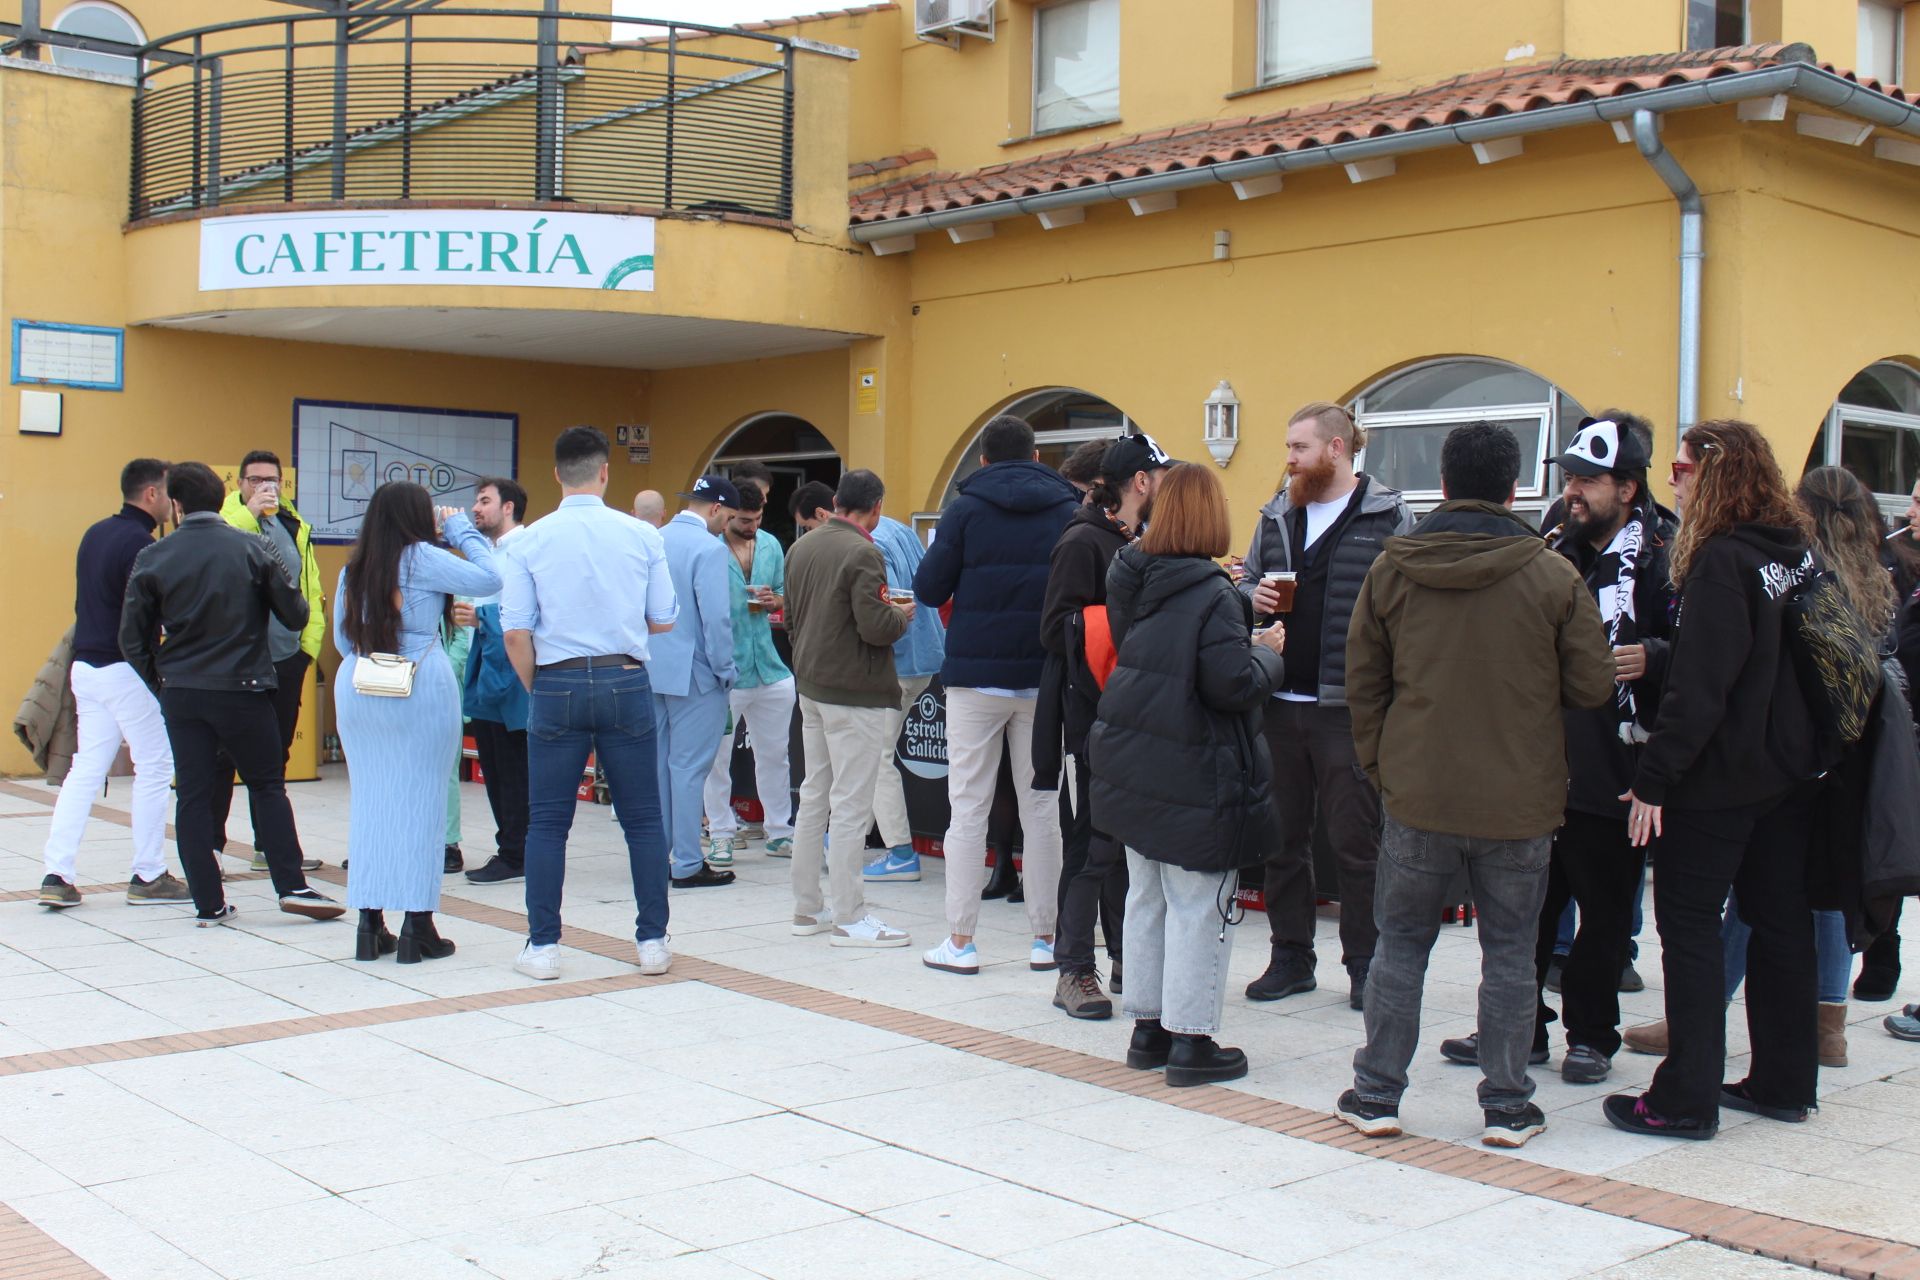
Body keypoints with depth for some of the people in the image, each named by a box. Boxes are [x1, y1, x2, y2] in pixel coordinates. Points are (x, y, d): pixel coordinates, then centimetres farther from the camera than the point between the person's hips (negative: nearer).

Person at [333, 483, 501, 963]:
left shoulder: (352, 569, 8)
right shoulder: (420, 558, -8)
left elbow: (343, 641, 14)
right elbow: (488, 579, -10)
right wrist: (462, 529, 3)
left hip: (357, 691, 5)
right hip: (421, 690, -5)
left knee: (368, 798, 10)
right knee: (421, 800, 1)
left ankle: (370, 925, 12)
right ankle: (417, 926, 2)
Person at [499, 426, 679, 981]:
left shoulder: (529, 541, -2)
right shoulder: (642, 535, -1)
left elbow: (516, 631, -5)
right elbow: (663, 620, 3)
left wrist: (536, 688, 10)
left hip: (557, 685, 0)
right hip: (625, 682, 0)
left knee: (546, 821, 8)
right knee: (643, 818, 9)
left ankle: (543, 946, 9)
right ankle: (652, 941, 12)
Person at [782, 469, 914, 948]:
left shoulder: (801, 547, 8)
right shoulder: (863, 553, -17)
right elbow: (875, 627, -22)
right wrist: (902, 613, -3)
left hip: (811, 687, 8)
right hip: (854, 693, -8)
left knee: (813, 796, 14)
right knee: (851, 805, -4)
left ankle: (806, 908, 21)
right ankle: (849, 918, 0)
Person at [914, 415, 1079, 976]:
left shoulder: (966, 509, -3)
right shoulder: (1068, 509, 3)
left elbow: (929, 590, -3)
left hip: (976, 676, -2)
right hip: (1045, 677, 2)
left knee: (968, 808, 3)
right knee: (1043, 808, 8)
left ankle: (960, 941, 3)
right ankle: (1046, 938, 13)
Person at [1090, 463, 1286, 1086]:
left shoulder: (1130, 579, 3)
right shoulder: (1211, 595, -17)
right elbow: (1232, 685, -21)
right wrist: (1267, 654, -2)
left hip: (1134, 768, 7)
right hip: (1194, 775, -7)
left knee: (1146, 898, 16)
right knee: (1197, 906, 2)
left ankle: (1147, 1026, 25)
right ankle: (1191, 1041, 7)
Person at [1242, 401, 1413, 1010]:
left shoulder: (1389, 518, -4)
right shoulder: (1276, 515, 13)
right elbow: (1247, 583, 21)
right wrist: (1254, 598, -2)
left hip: (1349, 708, -5)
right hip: (1280, 703, 5)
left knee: (1356, 840, 2)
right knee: (1282, 837, 11)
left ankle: (1364, 961, 15)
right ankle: (1291, 955, 23)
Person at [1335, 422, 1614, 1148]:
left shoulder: (1391, 568, -2)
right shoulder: (1554, 576, -8)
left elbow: (1362, 682, 4)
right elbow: (1593, 687, -3)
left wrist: (1380, 768, 13)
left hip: (1418, 795, 1)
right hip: (1520, 802, -1)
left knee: (1401, 944, 12)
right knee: (1510, 952, 10)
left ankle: (1376, 1095, 18)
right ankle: (1507, 1108, 16)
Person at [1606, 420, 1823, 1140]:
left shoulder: (1722, 561, -18)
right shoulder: (1797, 553, 8)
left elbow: (1698, 689, -22)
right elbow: (1793, 664, 15)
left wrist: (1654, 778, -19)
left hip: (1717, 780, -8)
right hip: (1787, 774, 9)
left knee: (1690, 929, -2)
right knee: (1781, 924, 14)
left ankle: (1685, 1099, 1)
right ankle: (1784, 1082, 24)